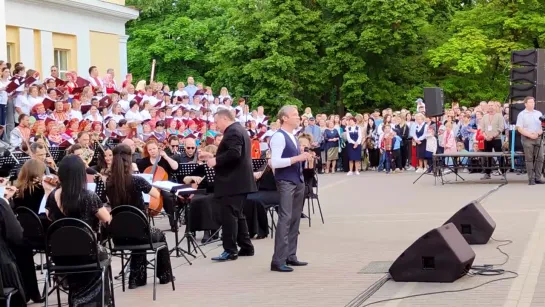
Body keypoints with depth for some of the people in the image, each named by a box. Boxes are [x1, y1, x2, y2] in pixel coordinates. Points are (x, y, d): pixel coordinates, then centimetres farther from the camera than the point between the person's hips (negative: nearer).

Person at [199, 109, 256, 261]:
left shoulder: (232, 132, -15)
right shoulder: (239, 130, 18)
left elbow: (234, 154, -28)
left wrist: (216, 161, -19)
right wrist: (213, 156, 17)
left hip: (232, 182, -11)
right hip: (240, 181, 11)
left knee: (229, 216, -10)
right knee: (237, 215, 16)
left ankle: (230, 250, -11)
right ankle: (246, 247, 20)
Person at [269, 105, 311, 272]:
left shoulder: (293, 136, 16)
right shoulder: (279, 136, -13)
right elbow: (274, 162, -22)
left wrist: (303, 157, 6)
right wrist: (297, 158, -23)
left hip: (298, 181, 9)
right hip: (286, 182, -9)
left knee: (295, 220, 12)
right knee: (285, 219, -12)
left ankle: (290, 256, 19)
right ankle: (278, 261, -12)